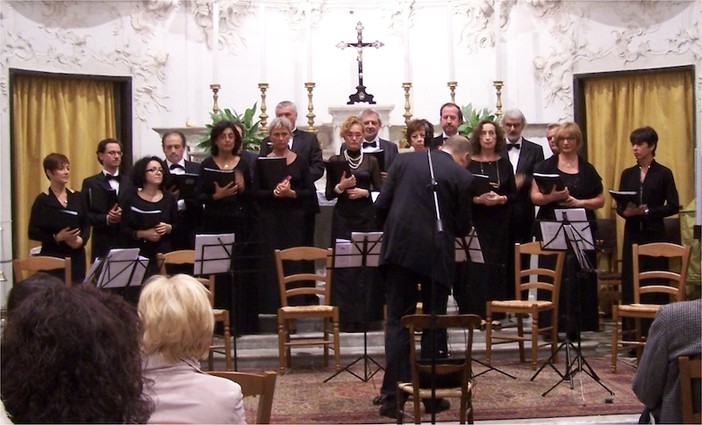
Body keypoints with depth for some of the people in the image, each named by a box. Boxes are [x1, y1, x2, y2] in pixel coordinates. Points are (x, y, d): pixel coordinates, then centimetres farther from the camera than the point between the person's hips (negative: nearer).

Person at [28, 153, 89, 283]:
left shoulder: (77, 197, 10)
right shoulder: (42, 200, -3)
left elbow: (86, 225, 12)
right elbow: (33, 232, -4)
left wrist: (81, 239, -9)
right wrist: (56, 237, -17)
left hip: (77, 257, 4)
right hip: (52, 258, -4)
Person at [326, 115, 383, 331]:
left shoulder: (371, 161, 7)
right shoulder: (335, 161, 5)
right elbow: (329, 194, 4)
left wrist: (365, 192, -12)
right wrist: (340, 186, -15)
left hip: (366, 218, 1)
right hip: (343, 218, -1)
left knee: (366, 265, 0)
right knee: (342, 266, -3)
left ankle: (364, 315, 7)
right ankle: (345, 317, 2)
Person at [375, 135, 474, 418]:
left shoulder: (404, 161, 7)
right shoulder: (462, 176, -1)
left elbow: (381, 205, 4)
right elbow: (462, 226, 1)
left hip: (400, 249, 2)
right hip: (436, 254, -2)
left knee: (397, 321, 6)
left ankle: (392, 395, 1)